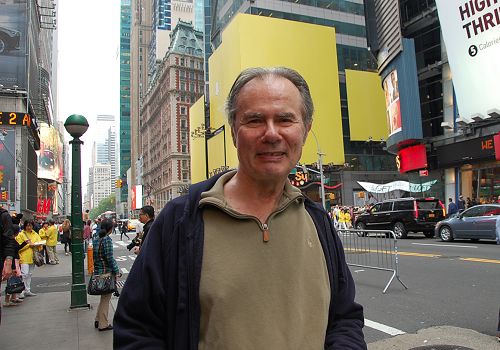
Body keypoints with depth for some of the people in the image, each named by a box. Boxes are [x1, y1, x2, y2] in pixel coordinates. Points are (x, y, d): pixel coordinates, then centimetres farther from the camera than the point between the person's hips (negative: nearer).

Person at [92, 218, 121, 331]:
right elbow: (110, 258, -19)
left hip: (97, 271, 8)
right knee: (106, 298, 4)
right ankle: (103, 324, 13)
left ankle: (98, 320, 28)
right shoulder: (107, 239, -18)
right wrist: (117, 271, -12)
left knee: (104, 296, 20)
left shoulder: (95, 238, 6)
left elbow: (93, 255, 12)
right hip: (106, 272, -8)